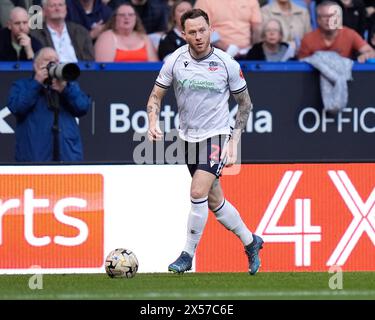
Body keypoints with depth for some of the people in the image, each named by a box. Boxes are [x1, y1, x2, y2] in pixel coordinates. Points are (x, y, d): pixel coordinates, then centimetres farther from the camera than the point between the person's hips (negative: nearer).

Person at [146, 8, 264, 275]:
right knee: (214, 201, 12)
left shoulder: (227, 64, -11)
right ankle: (251, 242, 32)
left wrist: (234, 142, -5)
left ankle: (188, 255, -6)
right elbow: (156, 95, 3)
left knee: (198, 193, -18)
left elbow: (245, 103, 1)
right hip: (189, 138, 4)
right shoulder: (175, 61, -7)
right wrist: (153, 123, -17)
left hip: (216, 136, -4)